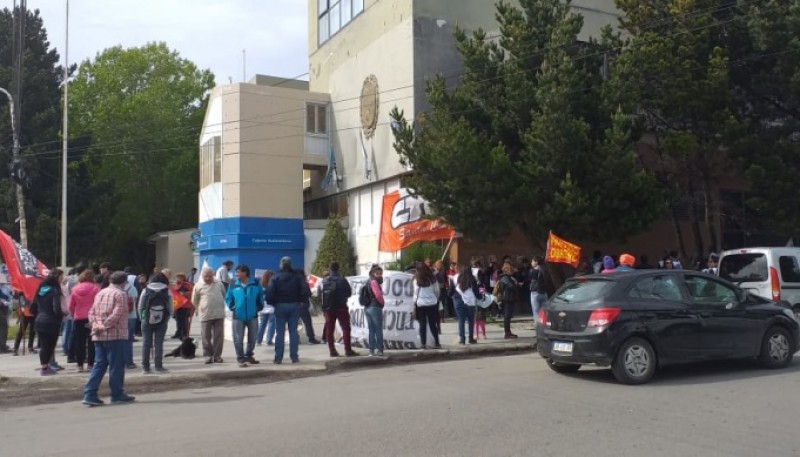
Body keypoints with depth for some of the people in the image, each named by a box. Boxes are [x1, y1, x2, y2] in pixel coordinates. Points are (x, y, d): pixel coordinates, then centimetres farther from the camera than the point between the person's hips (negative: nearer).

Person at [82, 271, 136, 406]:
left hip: (98, 335, 7)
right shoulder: (121, 294, -8)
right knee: (116, 366, 2)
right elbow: (117, 314, -19)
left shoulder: (100, 293, 15)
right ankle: (117, 395, 9)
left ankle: (90, 394, 3)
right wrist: (105, 326, -14)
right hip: (115, 335, -7)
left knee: (99, 365, 10)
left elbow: (92, 312, 11)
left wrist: (96, 324, 0)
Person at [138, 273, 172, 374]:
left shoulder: (146, 291, 0)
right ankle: (158, 366, 1)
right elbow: (170, 308, -2)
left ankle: (145, 367, 8)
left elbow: (140, 307, 2)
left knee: (146, 344, 7)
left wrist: (142, 318, 12)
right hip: (162, 323, -1)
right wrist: (166, 320, 9)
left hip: (147, 322, 1)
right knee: (158, 344, 3)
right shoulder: (167, 292, -2)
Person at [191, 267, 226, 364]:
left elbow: (224, 295, 19)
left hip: (219, 314, 2)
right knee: (206, 337, 2)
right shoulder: (198, 286, 1)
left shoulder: (219, 284, 7)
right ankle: (208, 355, 12)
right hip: (205, 315, -1)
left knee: (219, 336, 2)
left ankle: (217, 355, 9)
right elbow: (194, 301, 8)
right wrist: (201, 308, 12)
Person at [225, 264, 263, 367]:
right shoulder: (233, 286, -1)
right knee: (238, 339, 0)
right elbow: (228, 298, 10)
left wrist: (259, 307, 3)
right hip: (238, 316, 0)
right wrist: (232, 307, -1)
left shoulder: (255, 285, -2)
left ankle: (249, 356, 28)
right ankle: (241, 359, 9)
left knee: (252, 338, 11)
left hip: (252, 316, 1)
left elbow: (261, 296, 11)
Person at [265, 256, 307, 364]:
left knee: (280, 332, 3)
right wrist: (301, 301, 9)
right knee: (293, 331, 4)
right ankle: (294, 357, 4)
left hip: (280, 306, -1)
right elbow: (304, 291, -4)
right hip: (294, 306, 1)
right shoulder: (297, 277, 2)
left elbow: (270, 293, -12)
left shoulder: (275, 278, -3)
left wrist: (273, 303, 3)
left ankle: (278, 357, 3)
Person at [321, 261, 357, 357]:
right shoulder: (342, 280, -9)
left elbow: (320, 294, 1)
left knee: (329, 329, 9)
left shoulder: (324, 281, 0)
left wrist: (324, 307, 11)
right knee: (346, 328, 1)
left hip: (328, 308, 3)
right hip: (341, 307, -3)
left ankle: (332, 350, 7)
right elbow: (349, 292, -3)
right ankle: (348, 349, -4)